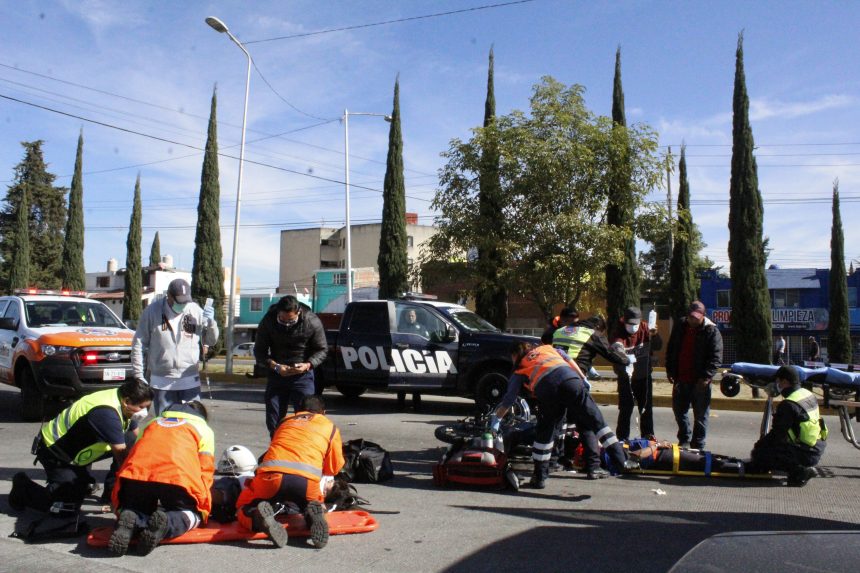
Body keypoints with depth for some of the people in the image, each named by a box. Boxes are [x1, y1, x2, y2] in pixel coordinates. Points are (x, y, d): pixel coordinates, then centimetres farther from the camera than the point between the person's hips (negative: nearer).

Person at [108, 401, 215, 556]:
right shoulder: (204, 429, 28)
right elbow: (205, 470, 16)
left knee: (137, 509, 26)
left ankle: (131, 522, -11)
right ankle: (167, 524, -15)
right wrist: (202, 501, 27)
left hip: (136, 473, 3)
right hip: (178, 477, -3)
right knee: (193, 513, 19)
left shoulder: (153, 422, 38)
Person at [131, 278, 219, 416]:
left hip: (190, 381, 1)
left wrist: (210, 322, -13)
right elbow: (139, 345, 0)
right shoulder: (153, 311, -5)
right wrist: (139, 376, -3)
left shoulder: (196, 311, -1)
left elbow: (211, 341, 6)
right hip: (161, 382, -1)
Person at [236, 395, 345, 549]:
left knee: (244, 509, 25)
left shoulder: (285, 422, 32)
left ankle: (258, 516, -10)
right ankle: (314, 513, -5)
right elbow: (334, 468, 26)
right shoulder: (330, 427, 25)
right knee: (313, 504, 32)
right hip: (307, 479, 0)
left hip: (272, 474, 0)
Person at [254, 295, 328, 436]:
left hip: (302, 375, -2)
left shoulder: (312, 322, -14)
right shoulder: (268, 321, -11)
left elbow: (322, 349, -3)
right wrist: (275, 366, -18)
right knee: (273, 421, 7)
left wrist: (308, 364, -21)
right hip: (277, 375, 2)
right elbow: (259, 351, -2)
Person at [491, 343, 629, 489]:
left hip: (547, 390, -1)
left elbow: (508, 399, 28)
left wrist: (496, 420, 37)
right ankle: (619, 458, -7)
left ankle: (539, 477, 20)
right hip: (571, 380, 1)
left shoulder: (519, 371, 30)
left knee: (545, 431, 15)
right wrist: (583, 379, 25)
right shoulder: (548, 348, 38)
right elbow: (568, 359, 25)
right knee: (595, 420, 4)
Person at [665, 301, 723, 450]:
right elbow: (670, 349, 15)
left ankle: (697, 446, 15)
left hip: (699, 382, -5)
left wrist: (706, 377, -21)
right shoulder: (680, 326, 6)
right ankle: (684, 440, 32)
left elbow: (716, 358, -14)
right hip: (680, 380, 5)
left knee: (700, 415, 5)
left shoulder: (711, 331, -10)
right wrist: (670, 371, 8)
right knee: (679, 410, 15)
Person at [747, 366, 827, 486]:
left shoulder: (788, 404, -21)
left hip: (806, 454, -9)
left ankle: (800, 470, -9)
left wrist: (757, 446, 0)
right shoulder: (809, 394, 7)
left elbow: (777, 434, -16)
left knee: (759, 453, -7)